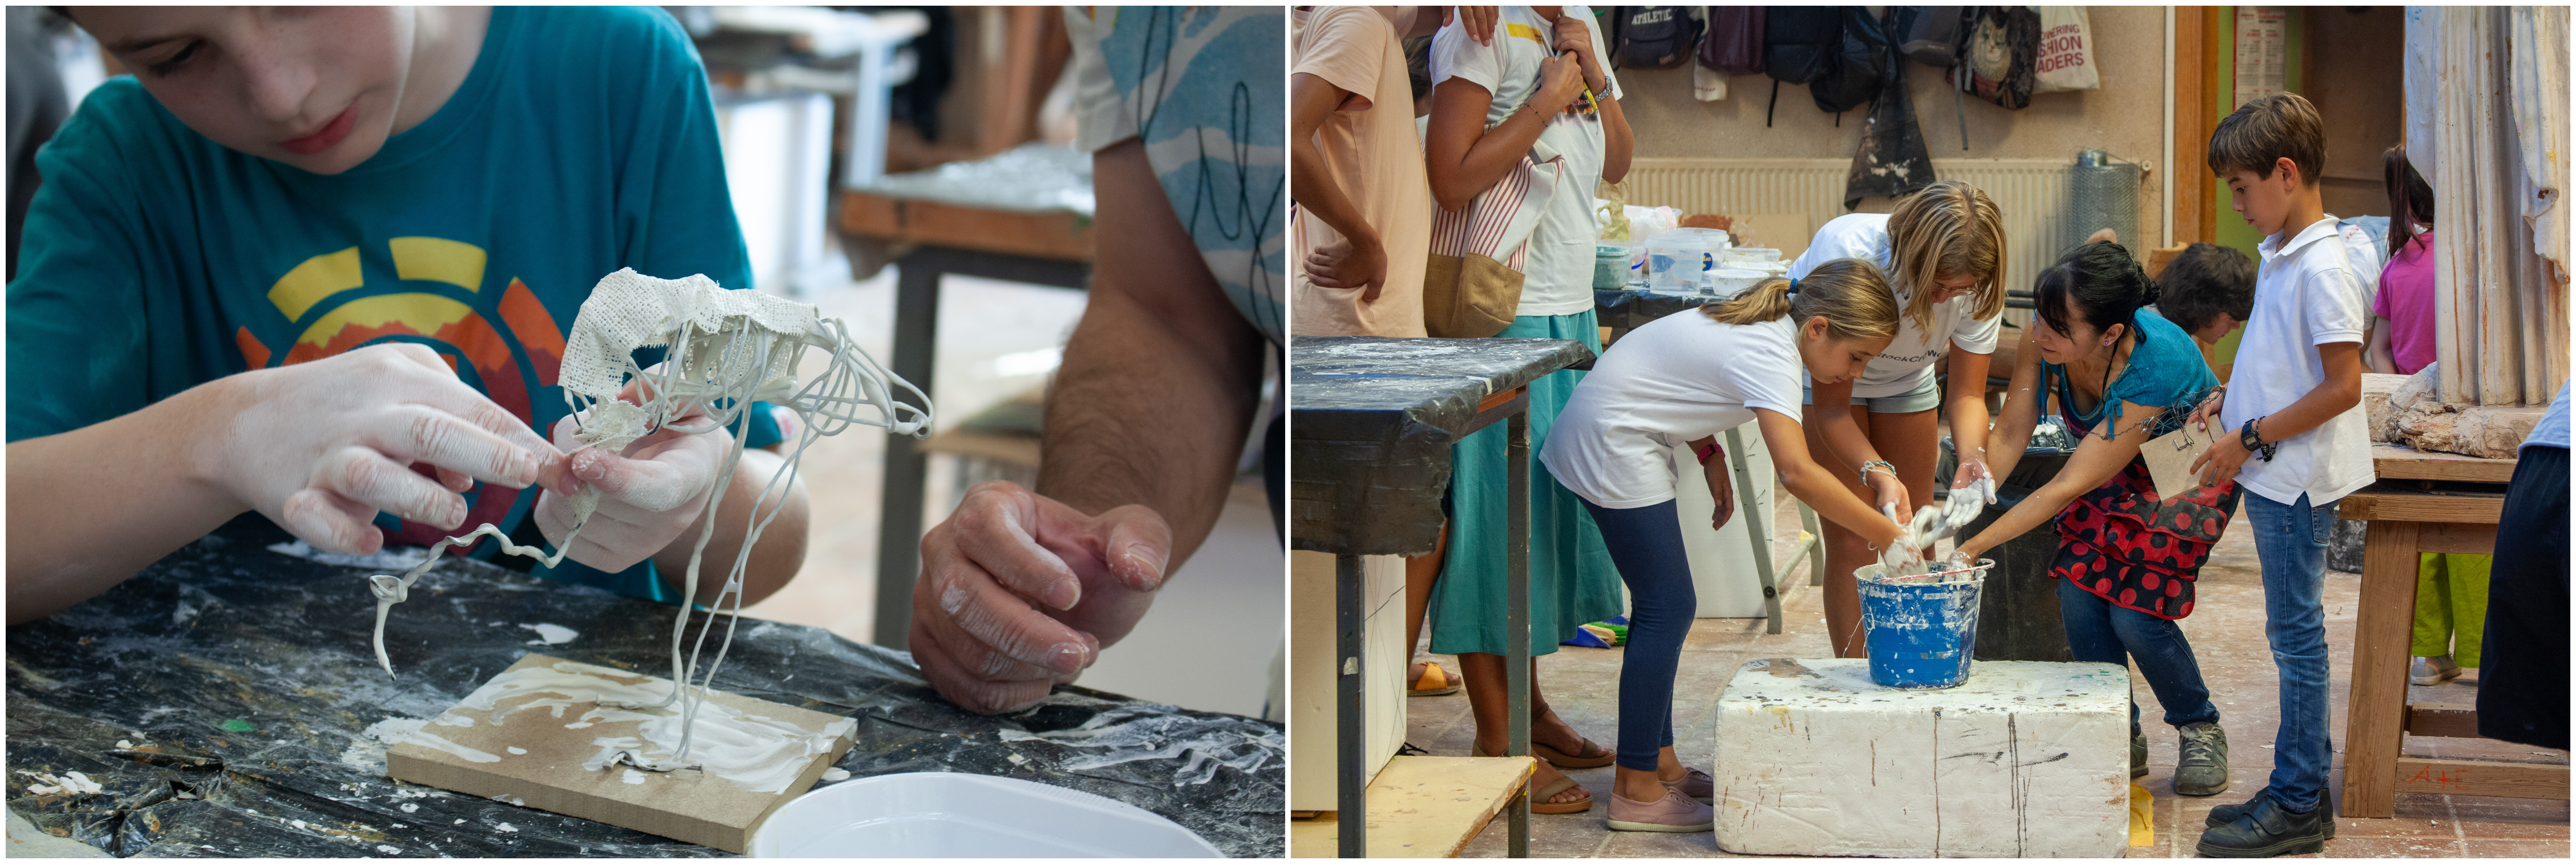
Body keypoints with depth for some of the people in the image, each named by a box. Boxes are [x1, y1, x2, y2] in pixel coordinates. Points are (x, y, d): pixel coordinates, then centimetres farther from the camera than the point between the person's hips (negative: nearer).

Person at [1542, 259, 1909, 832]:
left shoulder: (1761, 326, 7)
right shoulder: (1771, 355, -23)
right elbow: (1797, 472, -34)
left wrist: (1709, 453, 8)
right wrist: (1889, 537, -30)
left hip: (1599, 436, 10)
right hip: (1611, 446, -10)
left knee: (1664, 605, 13)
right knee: (1668, 607, -7)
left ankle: (1659, 763, 21)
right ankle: (1636, 791, -3)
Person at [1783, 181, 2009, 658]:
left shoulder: (1975, 285, -30)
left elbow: (1967, 392, -21)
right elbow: (1831, 404, -36)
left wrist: (1972, 456, -43)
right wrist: (1878, 473, -51)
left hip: (1904, 380, 4)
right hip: (1822, 373, -4)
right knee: (1853, 542, -13)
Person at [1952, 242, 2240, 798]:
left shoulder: (2155, 367, -40)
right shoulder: (2042, 340, -27)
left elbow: (2069, 486, -37)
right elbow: (2009, 437, -18)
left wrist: (1973, 549, -38)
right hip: (2114, 472, 5)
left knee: (2134, 613, -17)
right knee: (2079, 596, -13)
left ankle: (2201, 730, 11)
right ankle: (2122, 737, 9)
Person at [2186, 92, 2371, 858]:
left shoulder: (2323, 269, -19)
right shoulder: (2279, 258, 11)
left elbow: (2344, 387, -22)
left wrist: (2253, 437, -19)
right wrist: (2231, 400, 8)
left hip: (2297, 480, -10)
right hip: (2272, 475, 10)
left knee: (2296, 633, -3)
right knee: (2295, 632, 14)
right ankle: (2306, 788, 23)